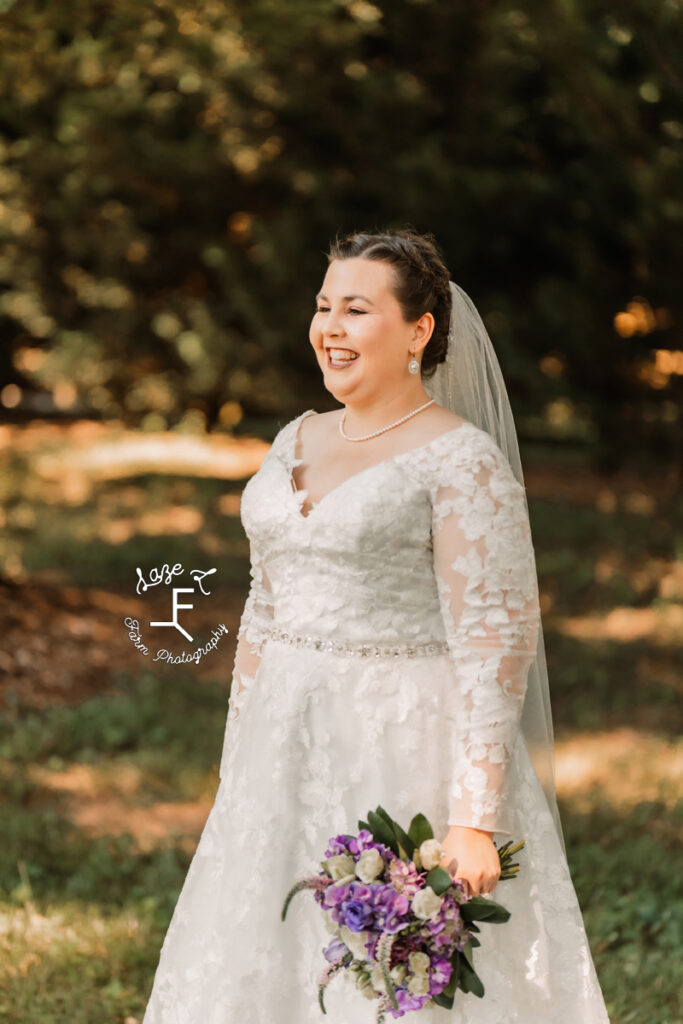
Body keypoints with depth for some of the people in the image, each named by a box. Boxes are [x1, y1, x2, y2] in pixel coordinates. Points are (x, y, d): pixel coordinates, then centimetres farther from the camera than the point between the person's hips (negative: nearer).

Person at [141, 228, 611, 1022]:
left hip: (409, 755, -7)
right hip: (295, 753, 7)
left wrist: (475, 820, -22)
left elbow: (496, 645, -16)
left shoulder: (464, 462, -11)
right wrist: (237, 775, 15)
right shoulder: (298, 442, 12)